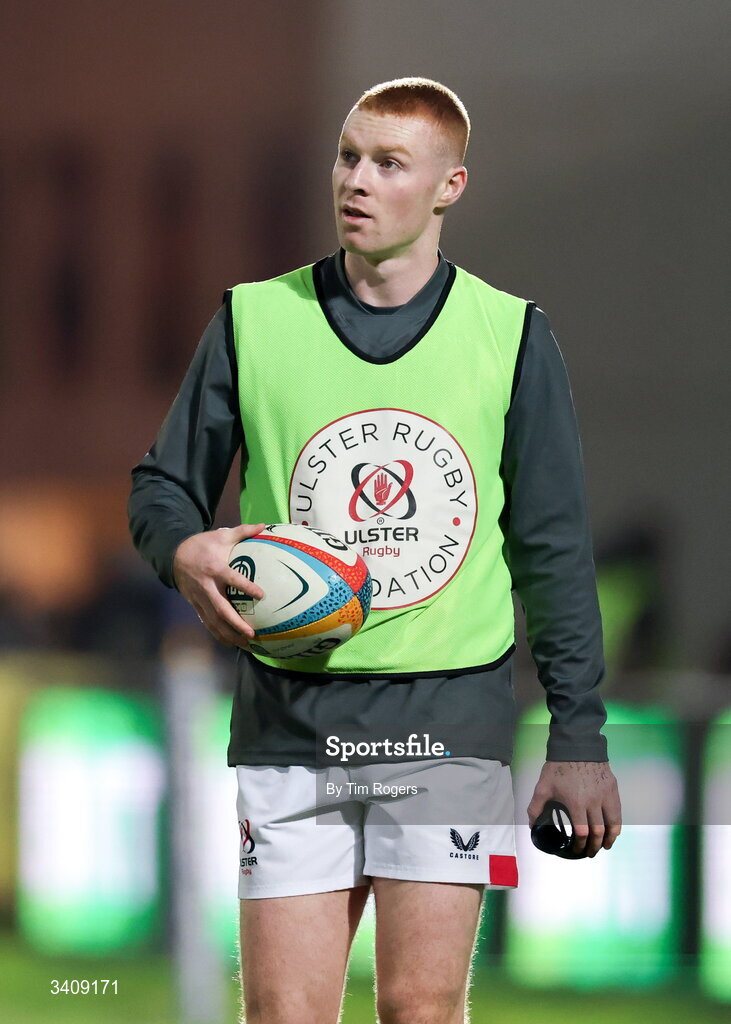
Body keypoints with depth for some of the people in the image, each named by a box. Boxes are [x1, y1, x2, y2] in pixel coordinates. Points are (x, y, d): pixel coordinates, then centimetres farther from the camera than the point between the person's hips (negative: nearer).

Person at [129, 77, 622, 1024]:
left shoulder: (511, 335, 6)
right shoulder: (254, 319, 6)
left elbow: (554, 547, 9)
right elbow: (163, 488, 13)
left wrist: (577, 733, 5)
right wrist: (184, 551, -12)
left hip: (448, 723, -1)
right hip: (289, 721, 1)